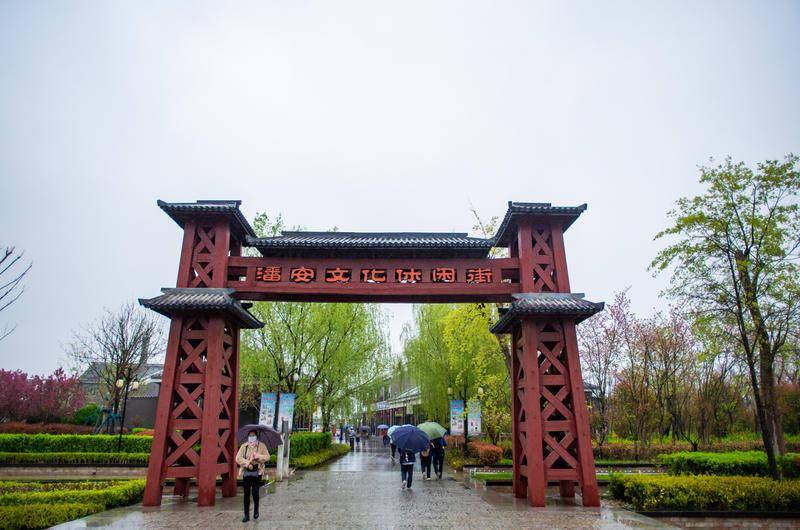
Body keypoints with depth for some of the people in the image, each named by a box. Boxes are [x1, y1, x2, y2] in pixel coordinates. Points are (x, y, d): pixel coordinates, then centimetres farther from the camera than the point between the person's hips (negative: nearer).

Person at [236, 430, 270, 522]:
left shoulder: (261, 445, 3)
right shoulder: (243, 446, 5)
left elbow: (267, 456, -3)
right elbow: (238, 458, -4)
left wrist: (259, 456, -21)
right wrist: (247, 463, -18)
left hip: (257, 472, -1)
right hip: (246, 472, 2)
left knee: (255, 492, -5)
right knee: (246, 494, 3)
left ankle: (256, 511, 21)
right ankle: (246, 515, 13)